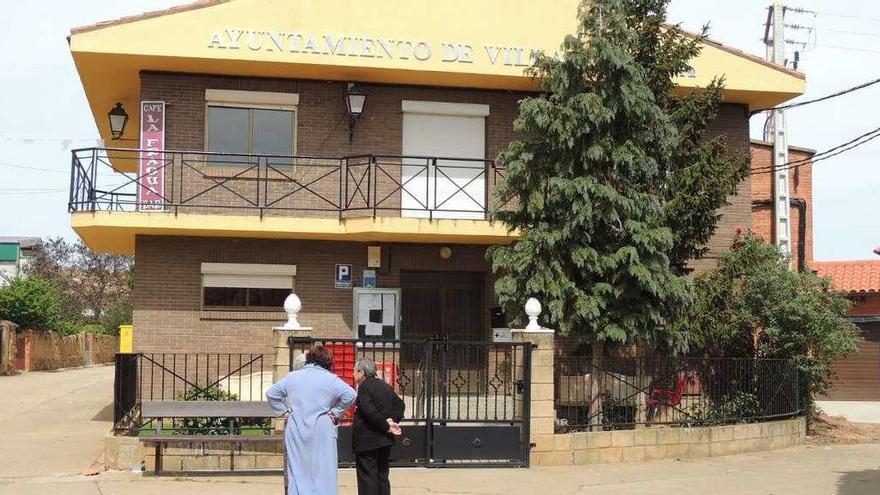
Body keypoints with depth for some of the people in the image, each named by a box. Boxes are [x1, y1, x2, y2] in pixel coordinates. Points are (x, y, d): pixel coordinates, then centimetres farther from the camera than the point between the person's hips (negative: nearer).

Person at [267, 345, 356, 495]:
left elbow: (271, 393, 6)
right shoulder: (330, 378, -2)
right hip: (321, 433, -2)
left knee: (296, 473, 6)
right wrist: (335, 412, -2)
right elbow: (350, 395, -11)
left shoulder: (292, 377, 7)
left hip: (295, 433, 3)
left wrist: (285, 410, 7)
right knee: (323, 472, 2)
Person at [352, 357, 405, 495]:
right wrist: (392, 420, 2)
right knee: (382, 475, 14)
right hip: (385, 441, 8)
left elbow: (369, 412, -23)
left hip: (367, 441, -8)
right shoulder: (384, 385, 13)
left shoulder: (364, 387, -12)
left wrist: (387, 426, -16)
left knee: (367, 476, -3)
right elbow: (400, 404, 15)